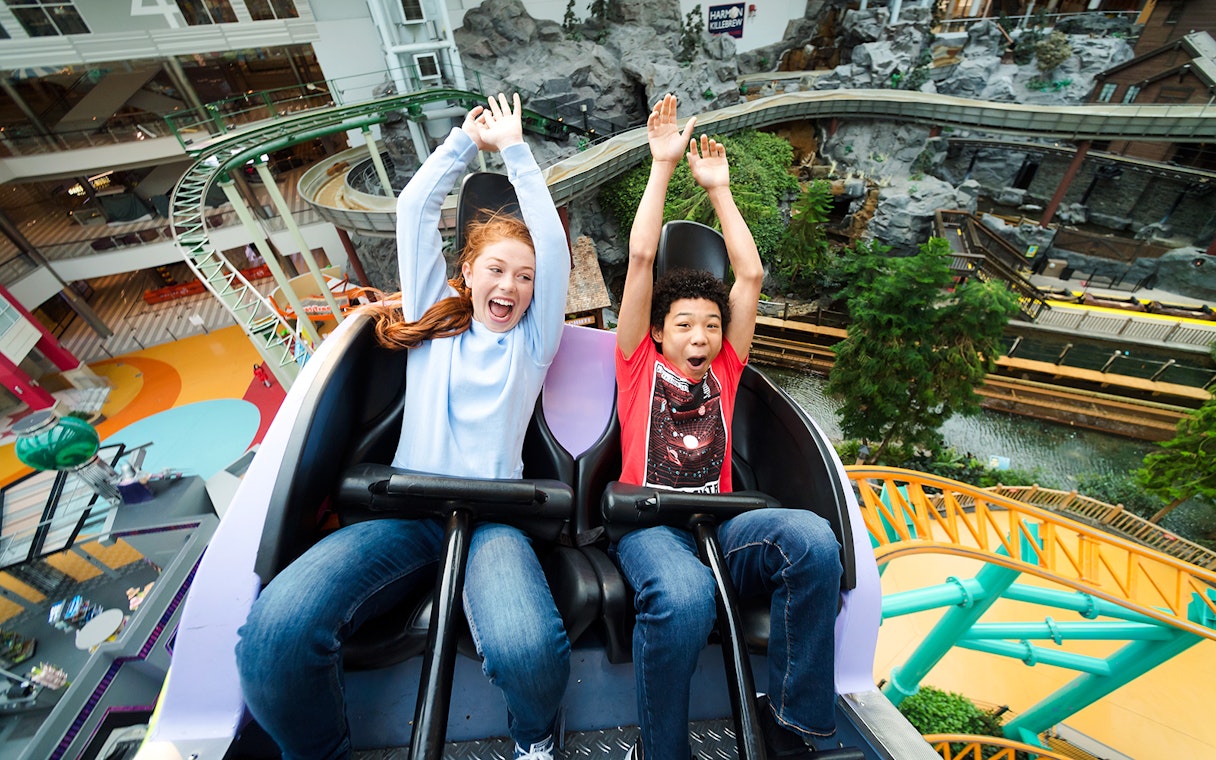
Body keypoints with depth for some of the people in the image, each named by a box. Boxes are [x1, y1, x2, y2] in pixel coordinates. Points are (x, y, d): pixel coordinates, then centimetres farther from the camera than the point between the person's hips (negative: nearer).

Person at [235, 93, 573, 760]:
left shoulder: (531, 343, 15)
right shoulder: (433, 323, 18)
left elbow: (553, 244, 9)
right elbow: (414, 210, 18)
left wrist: (515, 149, 17)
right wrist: (467, 140, 24)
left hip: (493, 514, -1)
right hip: (406, 506, 2)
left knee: (529, 649, -30)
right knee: (275, 630, -27)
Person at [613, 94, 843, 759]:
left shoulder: (722, 373, 19)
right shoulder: (640, 365, 11)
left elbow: (751, 274, 19)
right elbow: (641, 258, 6)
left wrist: (718, 187, 26)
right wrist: (663, 164, 12)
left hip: (720, 523, 3)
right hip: (648, 522, -3)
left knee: (813, 538, -27)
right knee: (683, 596, -36)